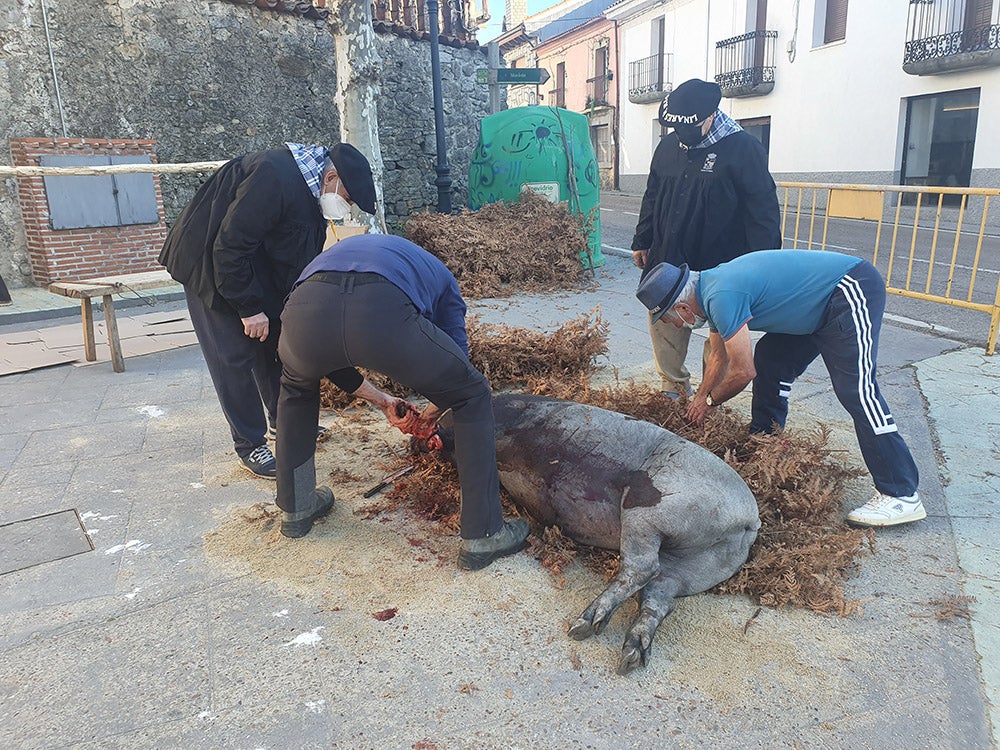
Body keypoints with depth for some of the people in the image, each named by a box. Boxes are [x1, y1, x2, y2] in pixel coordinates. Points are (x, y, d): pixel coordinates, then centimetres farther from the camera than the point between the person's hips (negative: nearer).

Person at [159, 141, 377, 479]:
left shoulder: (310, 188, -1)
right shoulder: (273, 178, -31)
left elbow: (304, 258, 6)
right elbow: (228, 248, -31)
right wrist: (249, 308, -25)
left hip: (254, 267, 9)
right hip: (210, 265, -9)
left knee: (273, 344, 12)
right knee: (234, 356, -7)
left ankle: (283, 421, 27)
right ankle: (249, 445, 3)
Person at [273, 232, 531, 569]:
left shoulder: (340, 249, 46)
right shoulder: (437, 273, 39)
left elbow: (328, 358, 44)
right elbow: (458, 358, 32)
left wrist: (382, 401, 51)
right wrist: (431, 414, 51)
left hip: (305, 310, 4)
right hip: (383, 313, -4)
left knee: (296, 388, 40)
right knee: (473, 397, 20)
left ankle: (295, 509, 46)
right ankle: (482, 535, 22)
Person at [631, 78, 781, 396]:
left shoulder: (743, 148, -9)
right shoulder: (668, 146, 9)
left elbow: (763, 209, -10)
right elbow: (652, 198, 19)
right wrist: (642, 242, 18)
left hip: (720, 269, -5)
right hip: (668, 263, 6)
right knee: (663, 326, 9)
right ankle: (674, 388, 25)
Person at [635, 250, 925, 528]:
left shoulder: (722, 297, -25)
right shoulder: (711, 286, 7)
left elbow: (743, 371, -18)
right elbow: (718, 358, 20)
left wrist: (708, 401, -1)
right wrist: (696, 403, 25)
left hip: (852, 291, -10)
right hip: (823, 305, 10)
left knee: (855, 389, -16)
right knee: (770, 361, 13)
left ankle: (902, 496, -12)